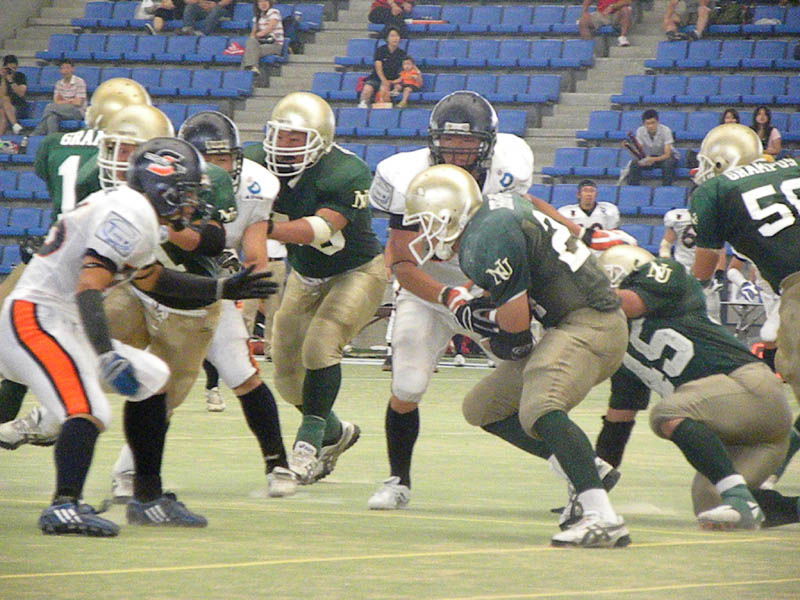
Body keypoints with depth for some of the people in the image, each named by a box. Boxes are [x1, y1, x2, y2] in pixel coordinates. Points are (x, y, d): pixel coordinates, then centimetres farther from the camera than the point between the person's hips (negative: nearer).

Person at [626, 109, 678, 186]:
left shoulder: (665, 130, -25)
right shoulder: (640, 131, -16)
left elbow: (667, 155, -28)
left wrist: (653, 159, -47)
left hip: (664, 157, -3)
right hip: (649, 157, 3)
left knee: (668, 163, -37)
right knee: (634, 163, -25)